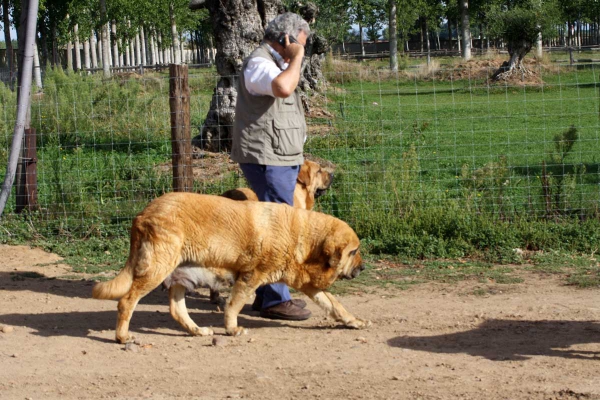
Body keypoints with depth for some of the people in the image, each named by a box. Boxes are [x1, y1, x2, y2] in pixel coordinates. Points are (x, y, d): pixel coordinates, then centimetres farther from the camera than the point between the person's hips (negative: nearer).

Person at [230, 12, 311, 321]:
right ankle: (275, 300, -9)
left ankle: (266, 293, 21)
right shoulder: (259, 63, -15)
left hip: (283, 159, 11)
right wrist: (296, 57, -22)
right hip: (266, 159, -11)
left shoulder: (278, 64, 20)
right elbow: (283, 88, -35)